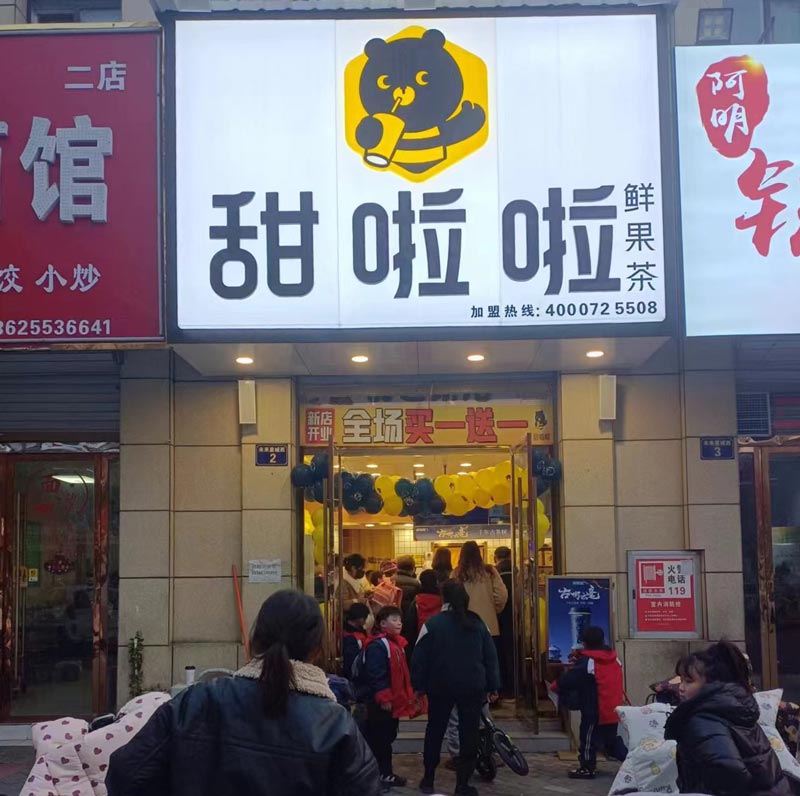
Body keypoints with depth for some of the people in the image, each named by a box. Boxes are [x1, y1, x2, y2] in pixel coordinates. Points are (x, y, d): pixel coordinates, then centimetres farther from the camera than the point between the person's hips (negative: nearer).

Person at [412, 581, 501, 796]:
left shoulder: (433, 624, -8)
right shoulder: (478, 624, 1)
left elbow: (420, 658, -7)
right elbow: (491, 657, 4)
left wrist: (419, 685, 3)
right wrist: (493, 687, 10)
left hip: (441, 686, -1)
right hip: (473, 687, 1)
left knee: (435, 731, 15)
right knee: (469, 733, 5)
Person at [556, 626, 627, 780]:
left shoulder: (586, 662, -16)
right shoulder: (614, 659, 5)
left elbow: (569, 679, -15)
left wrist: (557, 687, 6)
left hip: (594, 712, -7)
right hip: (613, 711, 7)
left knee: (589, 740, 6)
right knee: (612, 739, 21)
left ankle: (587, 768, 13)